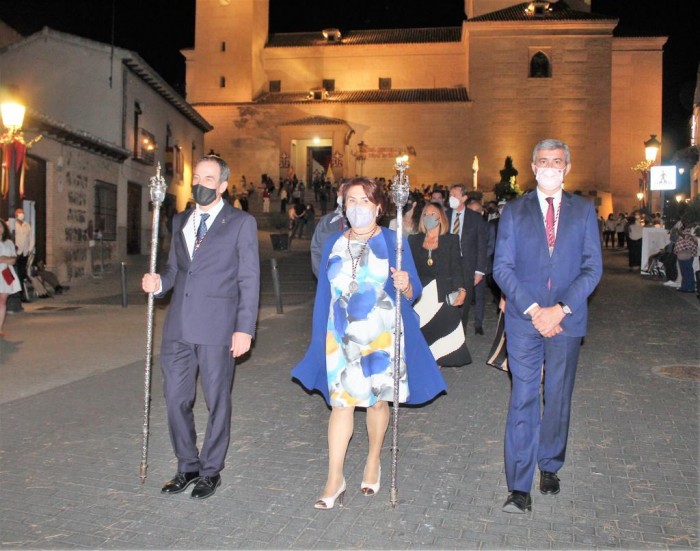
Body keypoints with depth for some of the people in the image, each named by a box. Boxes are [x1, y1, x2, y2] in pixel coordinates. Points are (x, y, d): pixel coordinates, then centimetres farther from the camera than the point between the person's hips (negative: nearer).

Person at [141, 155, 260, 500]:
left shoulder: (241, 223, 0)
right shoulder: (180, 222, 16)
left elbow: (249, 280, -4)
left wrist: (245, 328, -10)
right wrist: (159, 282, -2)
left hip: (216, 328, -5)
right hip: (178, 327, 5)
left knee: (217, 403, 7)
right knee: (176, 400, 10)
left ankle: (211, 471, 24)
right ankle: (187, 466, 29)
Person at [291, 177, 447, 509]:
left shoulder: (393, 241, -2)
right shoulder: (334, 244, 8)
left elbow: (412, 293, -4)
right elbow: (324, 293, 9)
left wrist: (405, 285, -27)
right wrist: (320, 337, 6)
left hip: (381, 335, -2)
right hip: (341, 336, 2)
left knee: (377, 399, 10)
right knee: (340, 402, -1)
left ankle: (373, 462, 32)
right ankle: (335, 479, 6)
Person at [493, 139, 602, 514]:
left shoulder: (584, 210, 7)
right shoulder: (514, 211, 5)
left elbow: (593, 267, 1)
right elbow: (502, 267, -2)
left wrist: (560, 308, -12)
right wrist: (533, 309, -13)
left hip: (567, 319, 1)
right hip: (524, 319, -1)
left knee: (558, 398, 11)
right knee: (523, 399, -4)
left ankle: (549, 467, 31)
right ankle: (519, 487, 1)